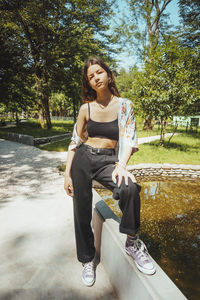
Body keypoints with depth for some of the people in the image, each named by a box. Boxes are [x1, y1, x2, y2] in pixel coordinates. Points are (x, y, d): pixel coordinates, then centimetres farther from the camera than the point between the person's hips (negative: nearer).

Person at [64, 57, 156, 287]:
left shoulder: (124, 105, 1)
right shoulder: (86, 108, 5)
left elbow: (128, 139, -7)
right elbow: (75, 141, 7)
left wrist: (121, 165, -26)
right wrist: (67, 173, 0)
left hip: (108, 160, -2)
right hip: (83, 159, 2)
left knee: (129, 188, -32)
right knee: (82, 212, 3)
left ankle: (132, 243, -6)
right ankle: (87, 259, 30)